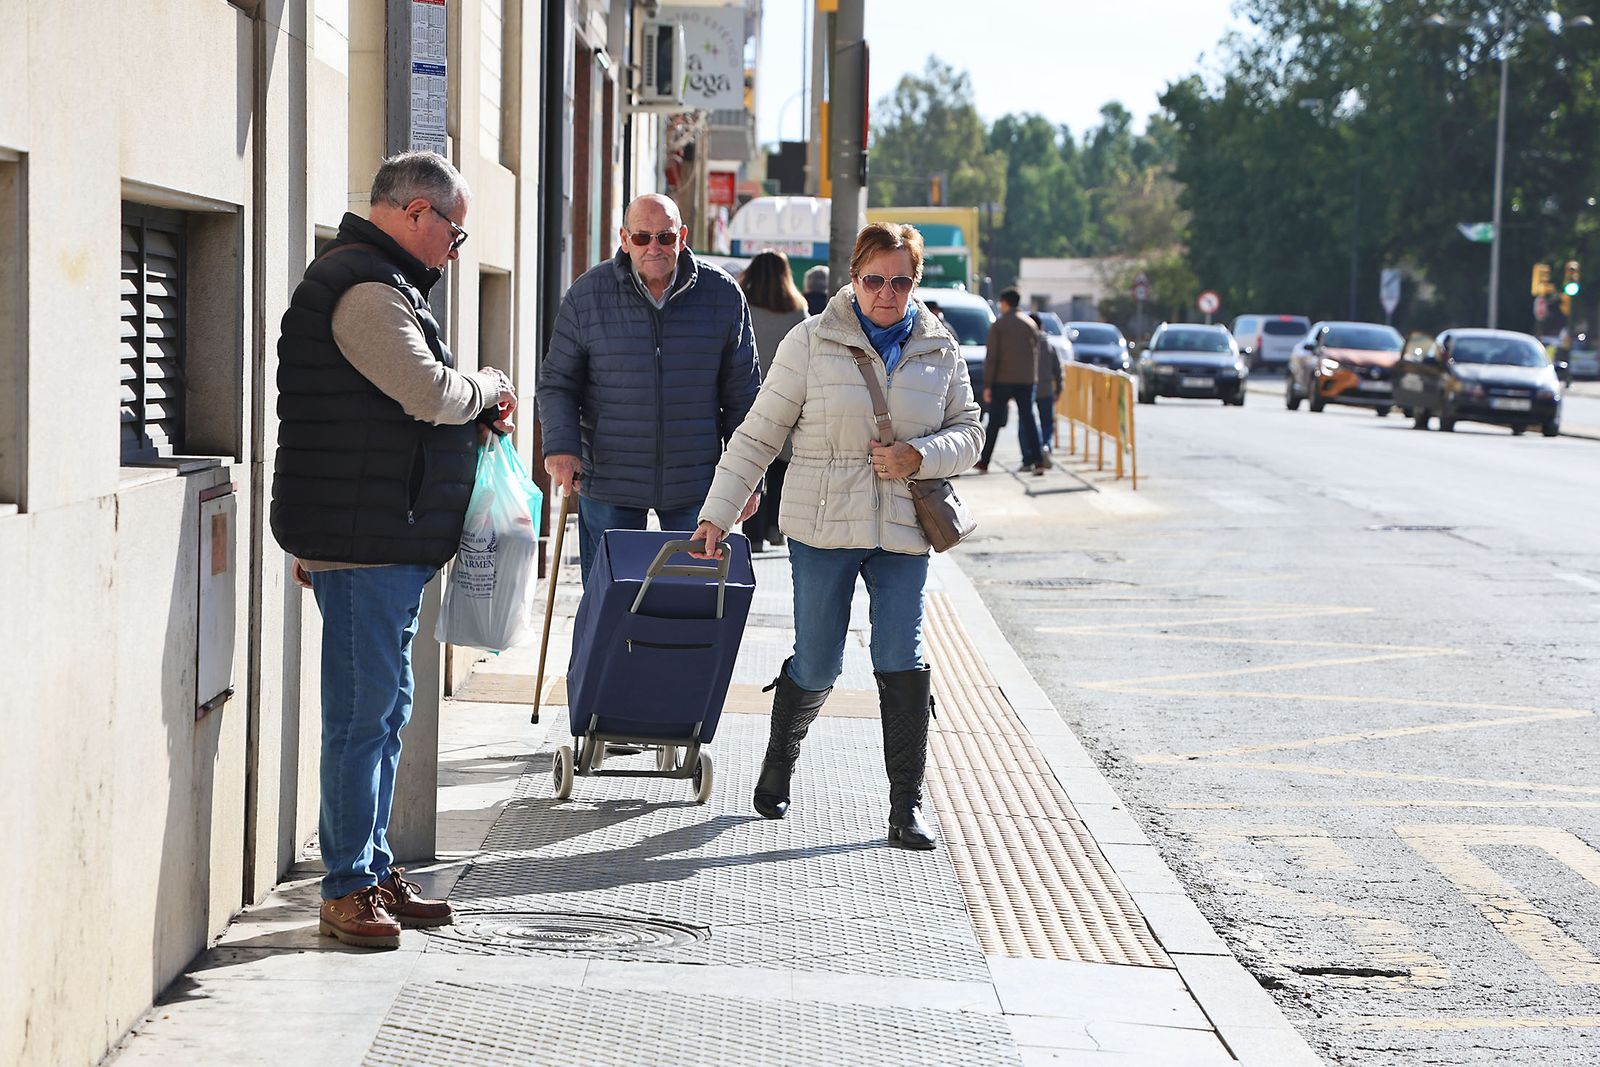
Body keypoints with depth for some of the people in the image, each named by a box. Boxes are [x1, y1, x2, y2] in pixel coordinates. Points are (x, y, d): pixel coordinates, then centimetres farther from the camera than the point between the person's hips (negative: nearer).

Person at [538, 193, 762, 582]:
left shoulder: (723, 295, 0)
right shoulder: (586, 295, -2)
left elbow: (742, 396, 7)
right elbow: (556, 382, 3)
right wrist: (560, 446, -14)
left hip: (695, 487, 0)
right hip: (608, 486, 0)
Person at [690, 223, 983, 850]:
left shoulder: (939, 351, 6)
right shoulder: (812, 343, -3)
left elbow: (968, 433, 10)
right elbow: (758, 435, 0)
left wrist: (919, 456, -11)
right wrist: (716, 515, -3)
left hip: (903, 528, 2)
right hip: (823, 527, -1)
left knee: (902, 661, -7)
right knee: (816, 665, 4)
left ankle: (907, 806, -2)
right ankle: (779, 762, 34)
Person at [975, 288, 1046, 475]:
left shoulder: (997, 325, -3)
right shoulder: (1030, 325, 9)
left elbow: (991, 356, -6)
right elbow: (1035, 353, 8)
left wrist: (987, 384, -5)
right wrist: (1033, 378, 12)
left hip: (1003, 380, -3)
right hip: (1026, 380, 3)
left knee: (995, 421, 5)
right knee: (1027, 419, 1)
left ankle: (984, 462, 11)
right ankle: (1038, 461, -11)